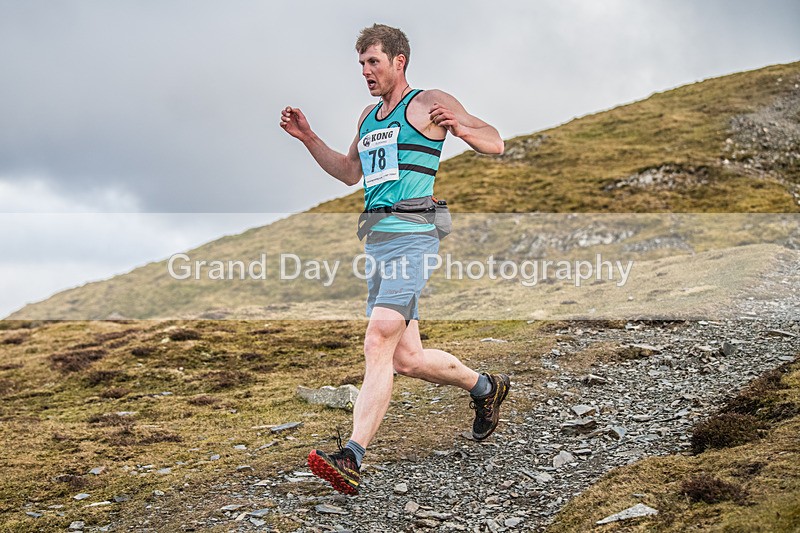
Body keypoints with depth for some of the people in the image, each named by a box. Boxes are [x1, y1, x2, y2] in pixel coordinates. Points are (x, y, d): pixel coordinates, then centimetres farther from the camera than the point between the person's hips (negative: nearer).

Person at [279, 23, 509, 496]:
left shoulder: (428, 103, 1)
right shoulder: (369, 117, 23)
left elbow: (495, 143, -2)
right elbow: (350, 173, 35)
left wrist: (458, 128, -22)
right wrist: (307, 138, 24)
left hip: (411, 237, -8)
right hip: (378, 240, 8)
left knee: (379, 341, -21)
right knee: (406, 357, 9)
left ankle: (352, 458, -24)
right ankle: (486, 387, 32)